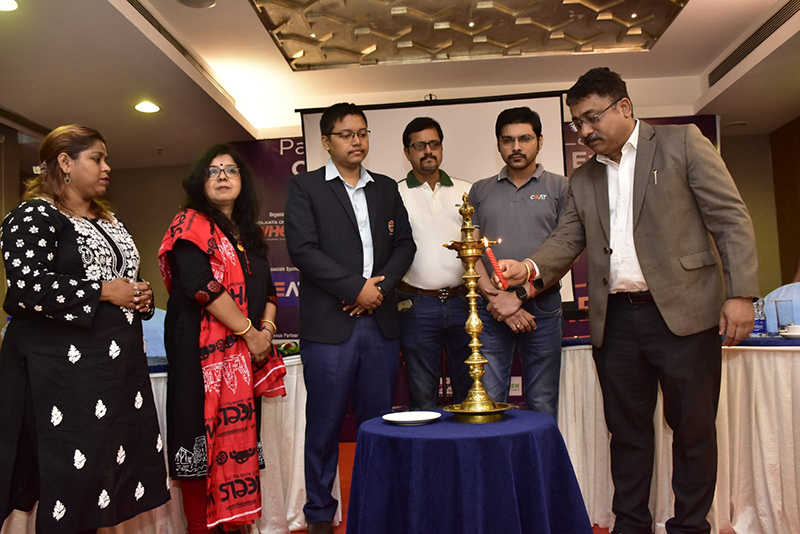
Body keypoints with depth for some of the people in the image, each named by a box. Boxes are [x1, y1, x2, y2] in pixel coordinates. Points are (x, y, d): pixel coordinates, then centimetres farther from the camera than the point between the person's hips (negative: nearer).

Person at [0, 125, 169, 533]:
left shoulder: (109, 221, 17)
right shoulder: (34, 216, -7)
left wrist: (141, 296, 7)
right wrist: (104, 292, -16)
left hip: (120, 361, 8)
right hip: (64, 366, -7)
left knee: (114, 463, 8)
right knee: (71, 471, -2)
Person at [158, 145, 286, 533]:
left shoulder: (249, 234, 19)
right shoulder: (192, 224, -2)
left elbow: (267, 289, 18)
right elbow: (201, 286, -15)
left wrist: (267, 328, -2)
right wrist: (249, 333, -14)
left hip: (246, 354, 7)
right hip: (203, 352, -6)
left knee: (239, 436, 7)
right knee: (203, 437, -4)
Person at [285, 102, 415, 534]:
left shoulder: (387, 189, 17)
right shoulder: (304, 187, 4)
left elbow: (404, 245, 11)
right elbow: (303, 249, -8)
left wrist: (381, 286, -6)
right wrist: (357, 287, -12)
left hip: (380, 322, 4)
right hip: (328, 325, -3)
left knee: (377, 422, 9)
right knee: (325, 424, 3)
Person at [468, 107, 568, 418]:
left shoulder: (559, 188, 6)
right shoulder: (480, 191, 14)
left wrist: (520, 295, -12)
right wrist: (494, 297, -8)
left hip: (541, 307, -1)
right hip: (490, 310, 1)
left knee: (542, 408, 5)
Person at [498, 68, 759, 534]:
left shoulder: (682, 143, 2)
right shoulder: (583, 179, 15)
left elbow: (732, 220, -3)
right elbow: (567, 239, 10)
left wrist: (740, 293, -11)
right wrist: (529, 267, -10)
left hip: (681, 311, -4)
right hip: (615, 320, 4)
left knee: (692, 426, 6)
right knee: (626, 427, 11)